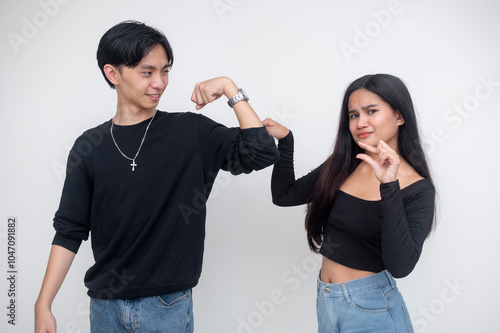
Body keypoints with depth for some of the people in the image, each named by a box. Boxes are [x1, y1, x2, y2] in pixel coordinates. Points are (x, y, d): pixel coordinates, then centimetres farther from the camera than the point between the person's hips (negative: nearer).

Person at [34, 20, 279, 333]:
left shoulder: (191, 132, -6)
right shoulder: (90, 147, -2)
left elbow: (262, 152, -14)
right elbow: (69, 231, 1)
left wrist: (230, 88, -16)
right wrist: (43, 306, -4)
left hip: (168, 305, -1)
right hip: (105, 304, 2)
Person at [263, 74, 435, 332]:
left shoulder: (418, 189, -13)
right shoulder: (340, 166, 1)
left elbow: (400, 266, -25)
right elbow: (284, 195, 8)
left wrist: (389, 186, -31)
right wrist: (285, 140, -3)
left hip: (371, 310, -5)